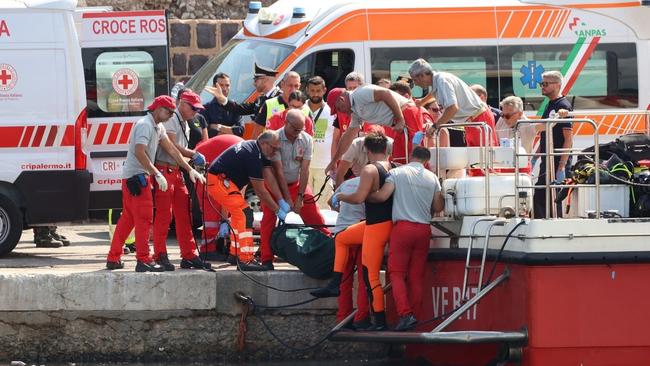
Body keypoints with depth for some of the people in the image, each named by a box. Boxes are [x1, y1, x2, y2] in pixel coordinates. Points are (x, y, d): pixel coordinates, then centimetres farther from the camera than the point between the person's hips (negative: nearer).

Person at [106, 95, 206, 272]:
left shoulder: (158, 127, 15)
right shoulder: (145, 125, -16)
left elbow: (171, 150, 16)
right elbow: (140, 153, -26)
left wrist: (190, 170, 10)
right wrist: (157, 175, -27)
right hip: (136, 176, -10)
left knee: (128, 218, 12)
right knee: (144, 218, -10)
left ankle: (113, 258, 16)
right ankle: (144, 261, -10)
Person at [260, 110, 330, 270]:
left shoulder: (306, 140, -10)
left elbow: (304, 170, -12)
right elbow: (278, 171, -23)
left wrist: (300, 197, -18)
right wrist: (287, 198, -25)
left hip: (297, 183, 3)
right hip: (275, 185, -3)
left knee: (315, 217, -2)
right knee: (269, 220, -10)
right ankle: (266, 260, -6)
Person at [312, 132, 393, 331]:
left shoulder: (370, 170, -17)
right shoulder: (393, 168, 5)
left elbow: (359, 197, -24)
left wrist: (340, 197, -6)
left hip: (376, 226, -9)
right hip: (389, 221, 9)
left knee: (371, 276, -4)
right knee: (341, 239, 25)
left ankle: (380, 320, -2)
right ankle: (335, 284, 21)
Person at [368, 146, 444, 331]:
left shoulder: (398, 172, -1)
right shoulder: (432, 178, 9)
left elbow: (382, 196, -11)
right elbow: (438, 207, 11)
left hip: (403, 227, -3)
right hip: (424, 229, 4)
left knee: (397, 273, -2)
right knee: (417, 276, 7)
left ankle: (405, 314, -18)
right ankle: (414, 314, 5)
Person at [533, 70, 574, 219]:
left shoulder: (563, 106, -11)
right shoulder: (549, 106, 16)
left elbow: (568, 139, -18)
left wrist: (561, 166, -23)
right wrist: (535, 157, 22)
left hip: (558, 164, -9)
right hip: (546, 164, 9)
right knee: (538, 200, 8)